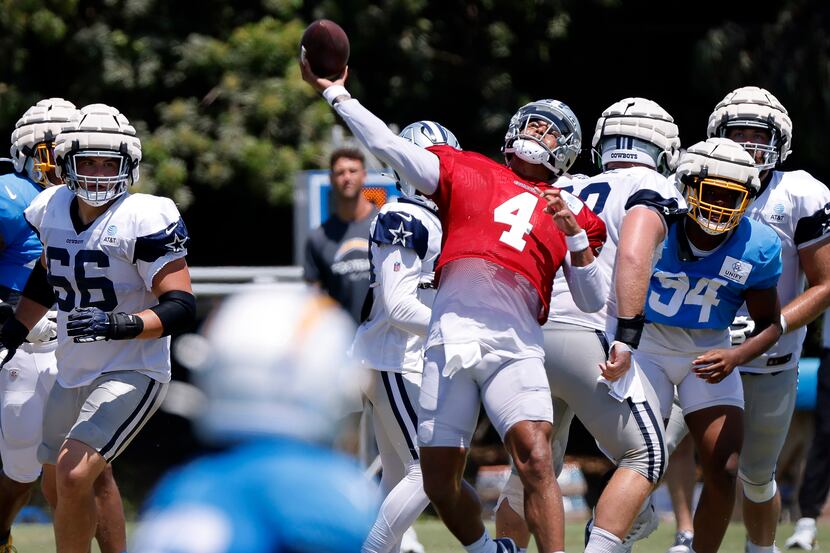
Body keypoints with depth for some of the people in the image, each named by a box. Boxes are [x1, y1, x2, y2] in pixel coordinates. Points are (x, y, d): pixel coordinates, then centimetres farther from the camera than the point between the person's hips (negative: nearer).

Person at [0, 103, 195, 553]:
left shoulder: (143, 220, -19)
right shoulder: (53, 209, 1)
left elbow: (181, 307, -23)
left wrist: (121, 325, -36)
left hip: (131, 375, -8)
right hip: (73, 375, 8)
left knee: (73, 477, -24)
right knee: (58, 491, 19)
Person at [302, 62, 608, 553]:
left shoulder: (570, 212, 17)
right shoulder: (467, 172, 18)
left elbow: (595, 301, 13)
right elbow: (389, 146, 15)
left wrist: (573, 233, 0)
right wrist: (334, 94, 14)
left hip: (513, 342, -1)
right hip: (450, 338, 1)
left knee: (536, 461, -21)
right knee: (440, 483, 4)